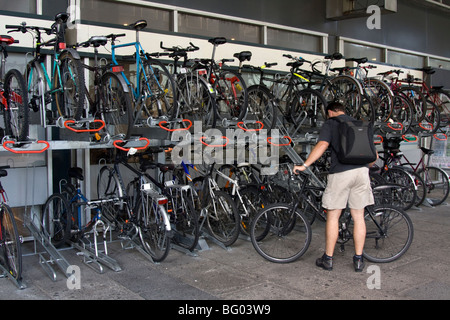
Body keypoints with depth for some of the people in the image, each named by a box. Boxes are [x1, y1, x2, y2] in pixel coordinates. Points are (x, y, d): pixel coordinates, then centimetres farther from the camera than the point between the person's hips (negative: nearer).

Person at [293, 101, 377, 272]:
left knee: (333, 216, 5)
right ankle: (358, 260, 15)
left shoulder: (330, 124, 6)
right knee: (359, 217, 10)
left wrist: (304, 165, -13)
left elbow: (322, 145, -13)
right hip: (362, 172, 5)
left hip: (340, 172, -4)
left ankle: (328, 259, 12)